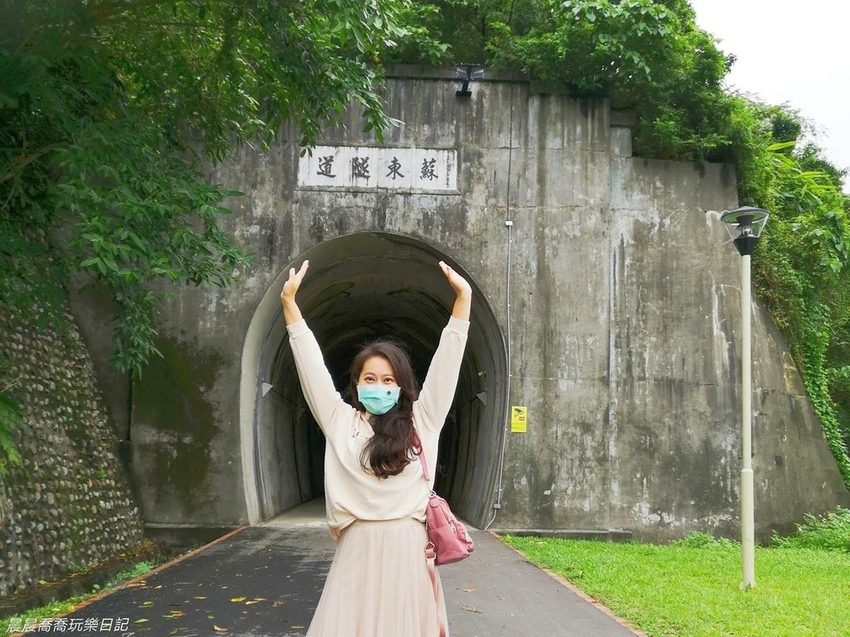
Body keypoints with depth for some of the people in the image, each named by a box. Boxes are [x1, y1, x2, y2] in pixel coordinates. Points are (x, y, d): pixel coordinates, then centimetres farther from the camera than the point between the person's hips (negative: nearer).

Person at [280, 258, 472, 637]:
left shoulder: (421, 422, 6)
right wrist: (289, 303, 1)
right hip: (358, 549, 0)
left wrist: (463, 298, -2)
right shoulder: (341, 421, 6)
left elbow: (445, 361, 2)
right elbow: (311, 365, 4)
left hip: (407, 547, 0)